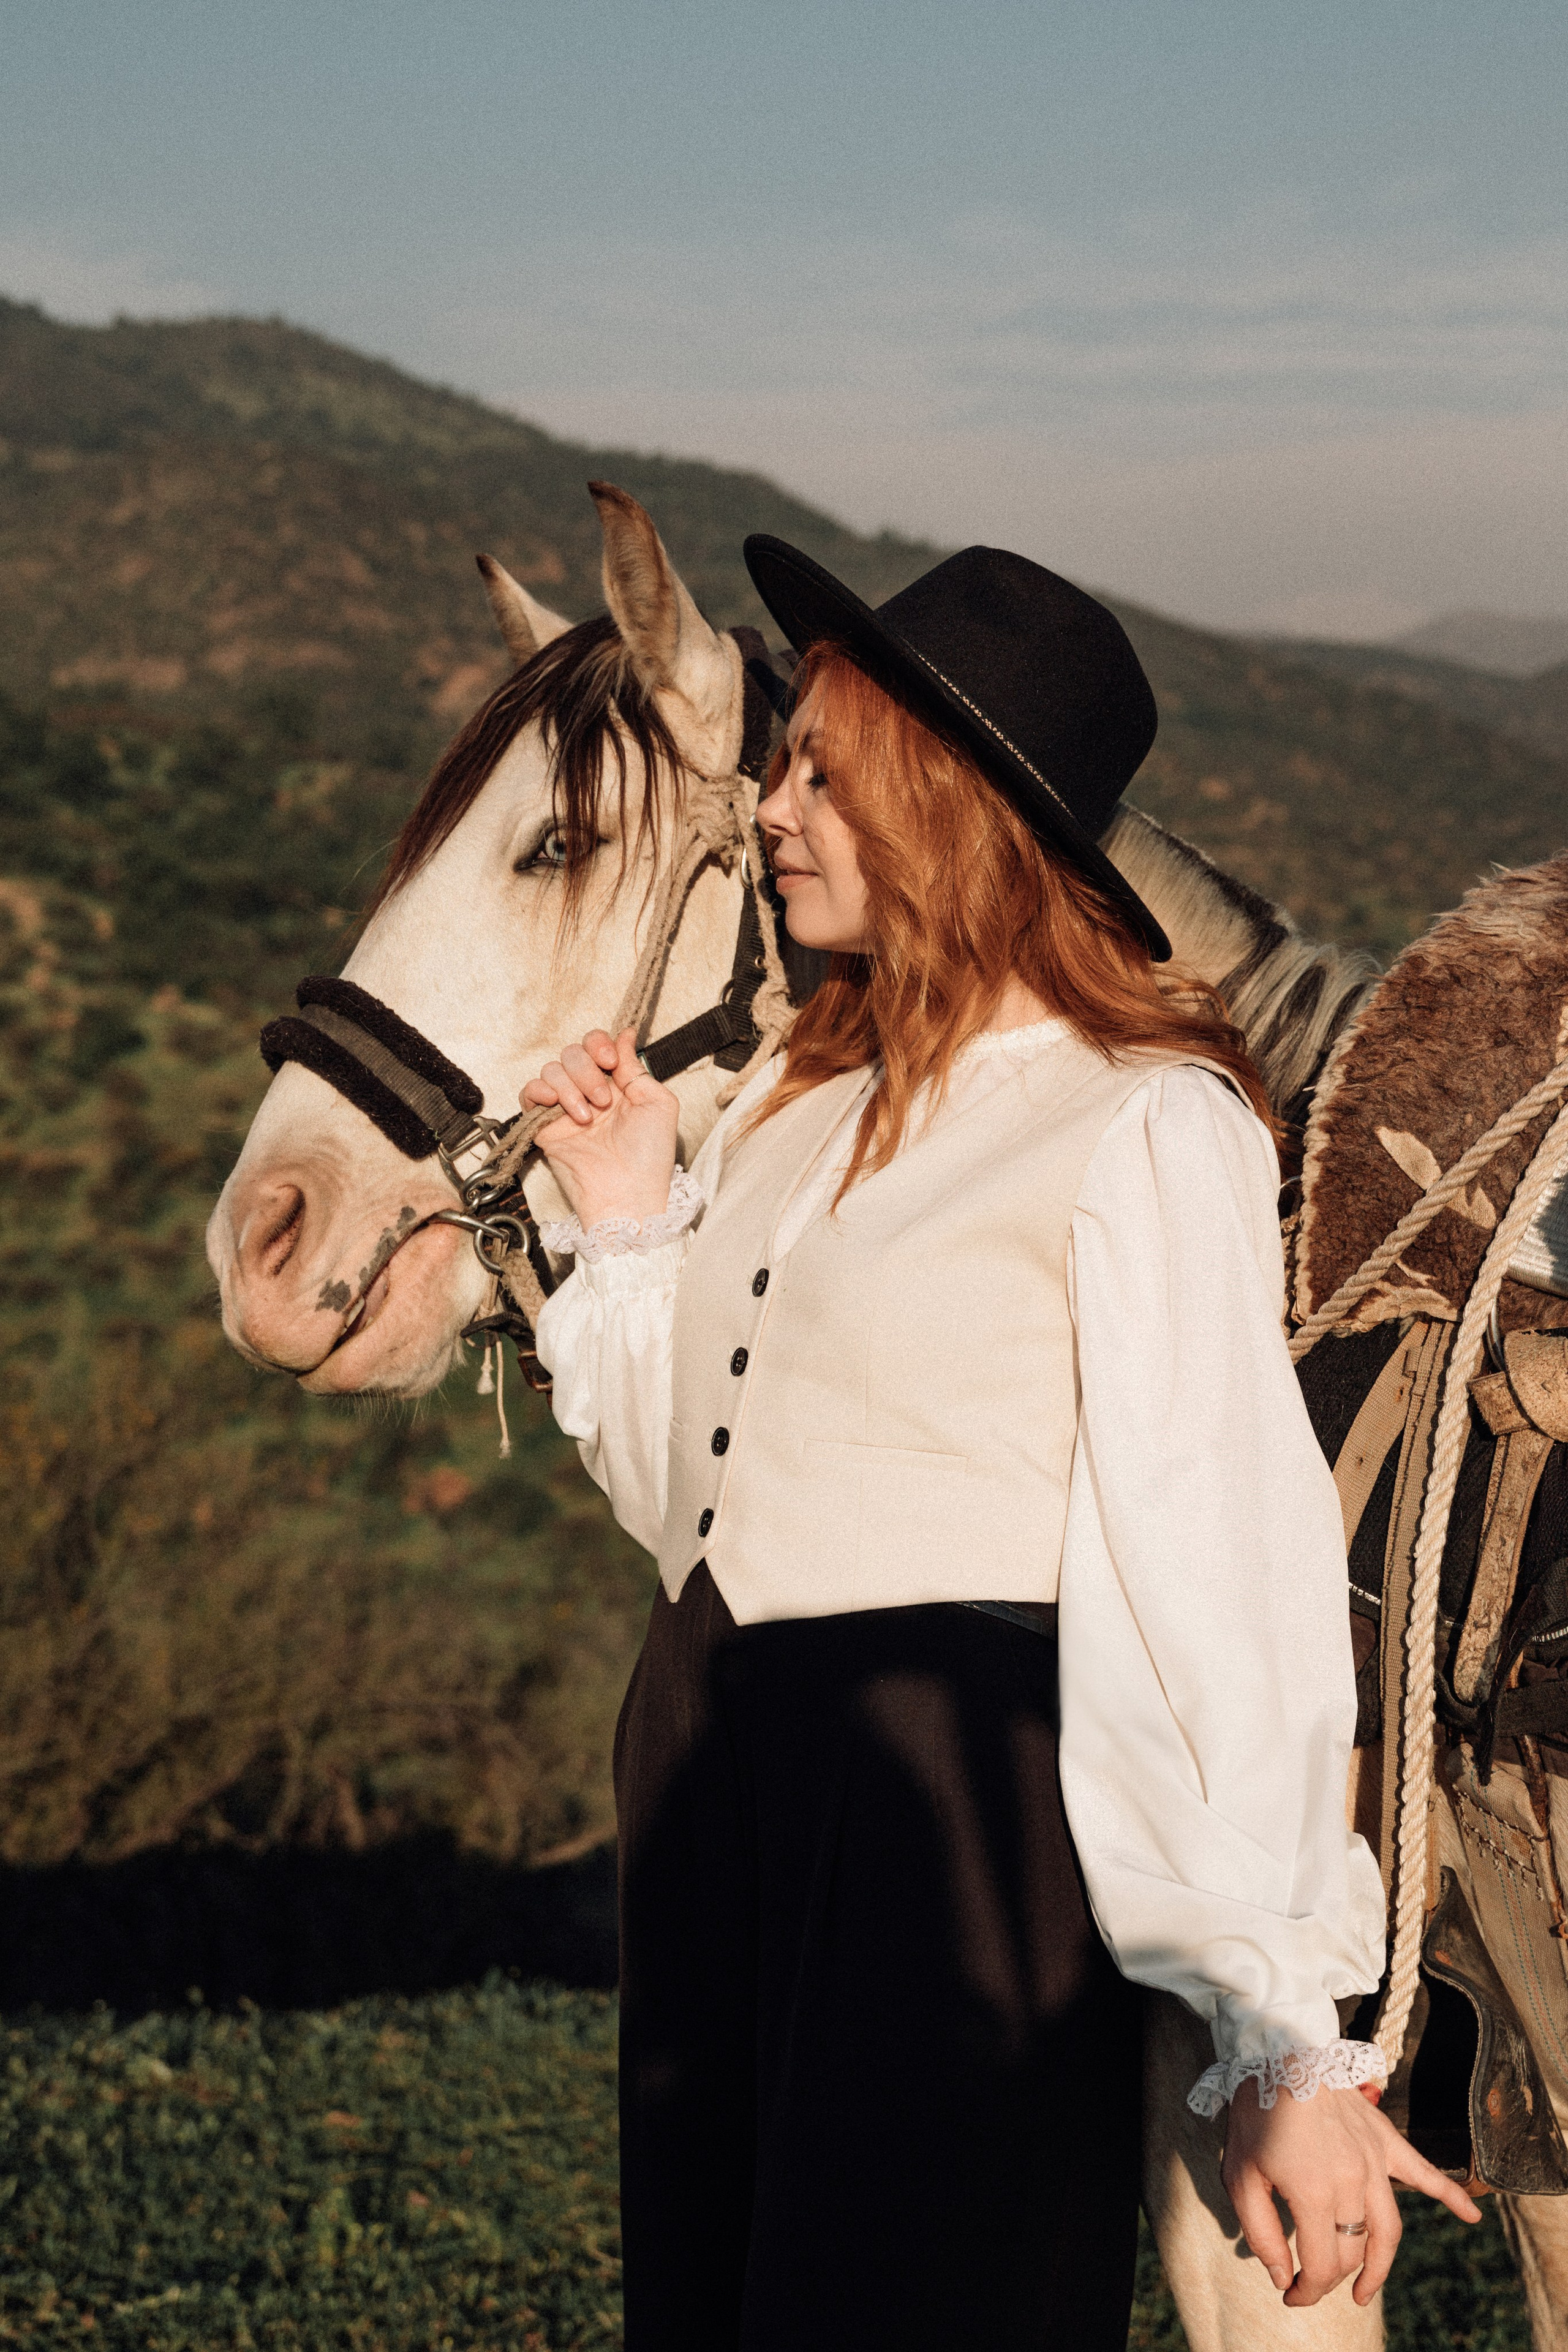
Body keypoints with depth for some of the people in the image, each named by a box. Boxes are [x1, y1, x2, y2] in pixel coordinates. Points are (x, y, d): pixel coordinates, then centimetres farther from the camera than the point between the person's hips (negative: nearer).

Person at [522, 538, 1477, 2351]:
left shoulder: (1146, 1132, -12)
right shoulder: (800, 1094, 11)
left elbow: (1217, 1584, -17)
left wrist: (1284, 2039, -21)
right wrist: (629, 1226, 3)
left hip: (960, 1789, -8)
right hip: (712, 1767, 8)